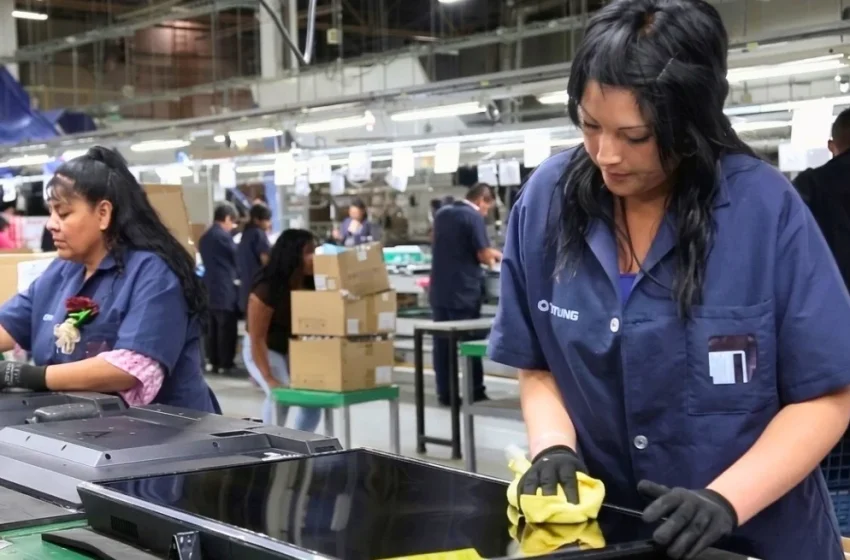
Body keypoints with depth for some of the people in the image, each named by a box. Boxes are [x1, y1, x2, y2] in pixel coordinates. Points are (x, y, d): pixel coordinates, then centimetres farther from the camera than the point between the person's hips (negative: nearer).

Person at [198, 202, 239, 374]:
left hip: (210, 287, 8)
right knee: (227, 327, -2)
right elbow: (237, 258, -6)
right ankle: (225, 363, 0)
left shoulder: (205, 237, 12)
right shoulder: (223, 236, -14)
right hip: (225, 289, -8)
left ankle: (213, 361, 14)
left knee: (213, 327, 11)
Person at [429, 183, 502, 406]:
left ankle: (445, 393, 9)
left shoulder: (441, 213, 11)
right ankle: (476, 393, 7)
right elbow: (483, 255, -16)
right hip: (463, 291, -6)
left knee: (442, 342, 7)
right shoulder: (474, 217, -12)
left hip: (439, 290, 7)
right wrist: (494, 256, 7)